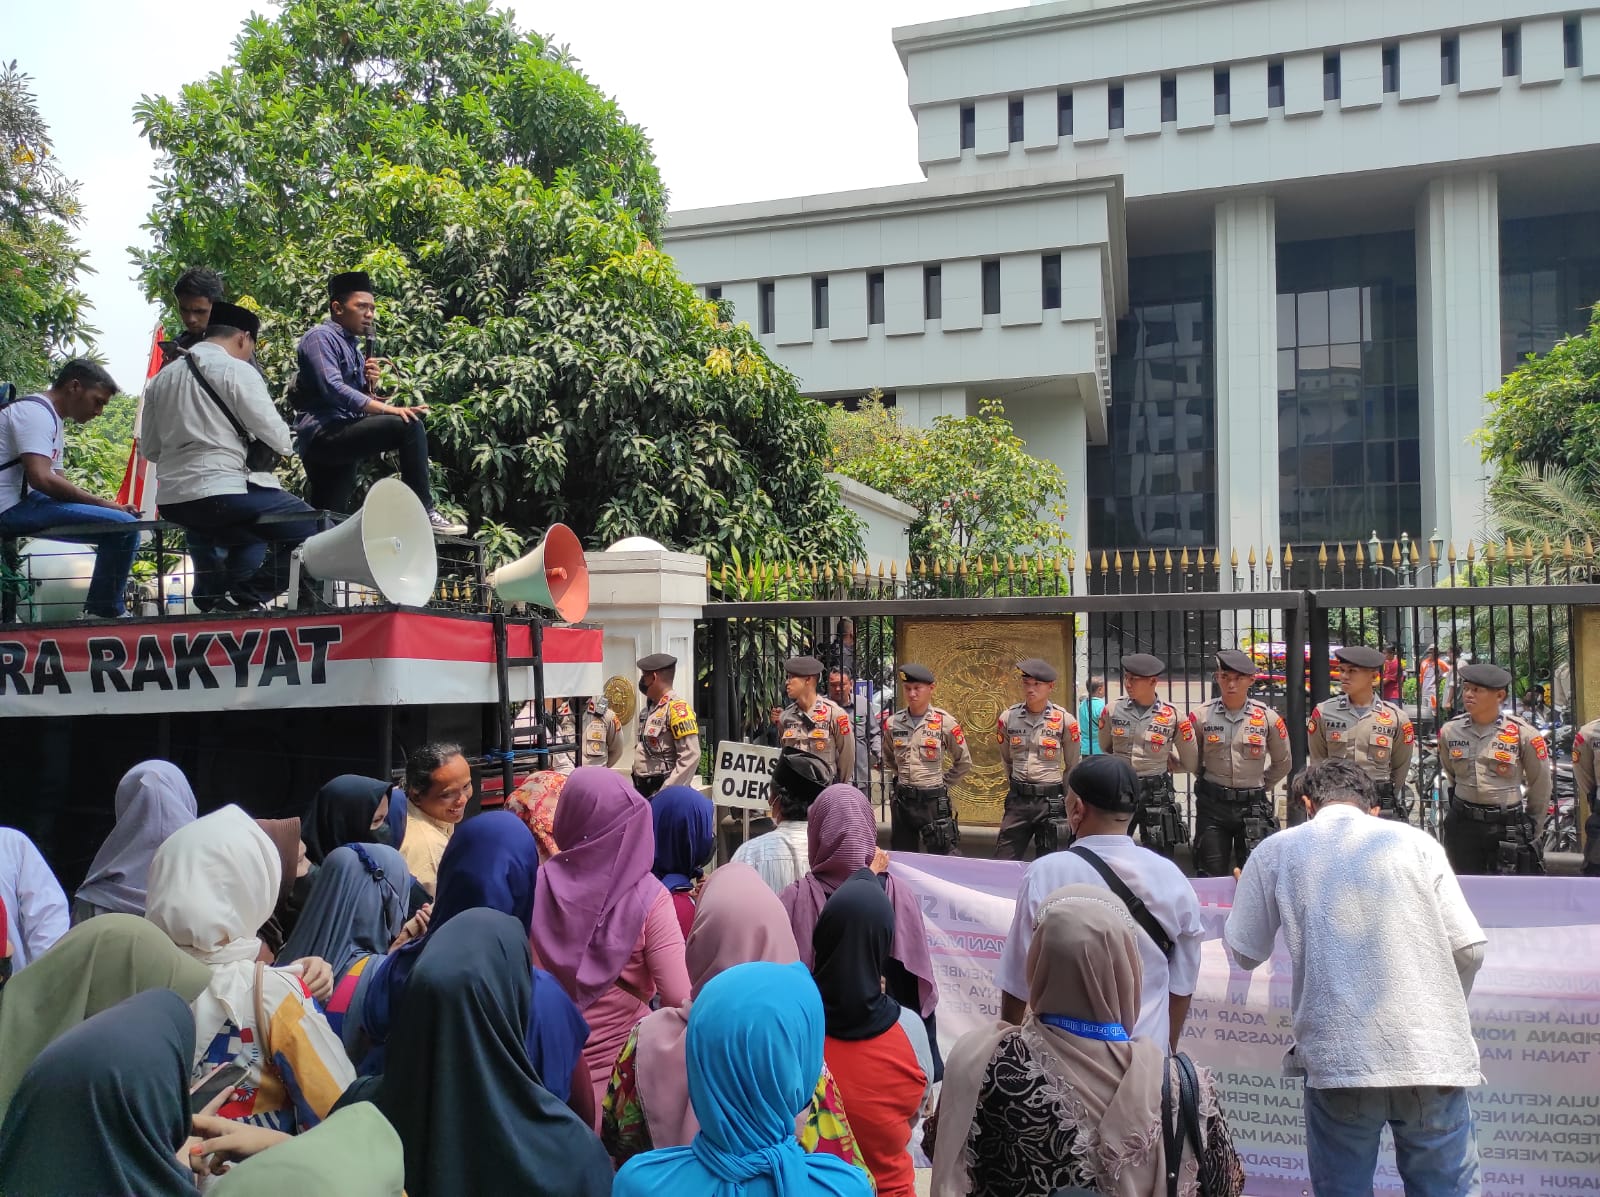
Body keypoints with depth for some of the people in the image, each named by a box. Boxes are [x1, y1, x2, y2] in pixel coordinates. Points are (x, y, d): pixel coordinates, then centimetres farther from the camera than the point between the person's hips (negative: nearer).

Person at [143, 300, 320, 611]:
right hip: (222, 491, -8)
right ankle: (243, 600, -10)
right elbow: (279, 441, -7)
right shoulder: (237, 370, -5)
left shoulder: (161, 378, 14)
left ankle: (213, 603, 15)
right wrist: (282, 448, 15)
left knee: (251, 539, 32)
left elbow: (149, 449, 18)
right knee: (312, 531, -1)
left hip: (172, 500, 8)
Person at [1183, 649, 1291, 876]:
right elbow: (1192, 765, 8)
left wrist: (1260, 787, 12)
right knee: (1212, 876, 7)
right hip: (1212, 806, 0)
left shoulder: (1268, 718, -1)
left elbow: (1282, 764, 13)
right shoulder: (1202, 716, -2)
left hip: (1254, 806, 0)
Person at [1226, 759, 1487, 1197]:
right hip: (1433, 1054, 1)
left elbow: (1246, 953, 11)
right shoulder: (1415, 841, 7)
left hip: (1339, 1058, -1)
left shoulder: (1275, 851, 6)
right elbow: (1468, 949, 5)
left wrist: (1245, 893, 31)